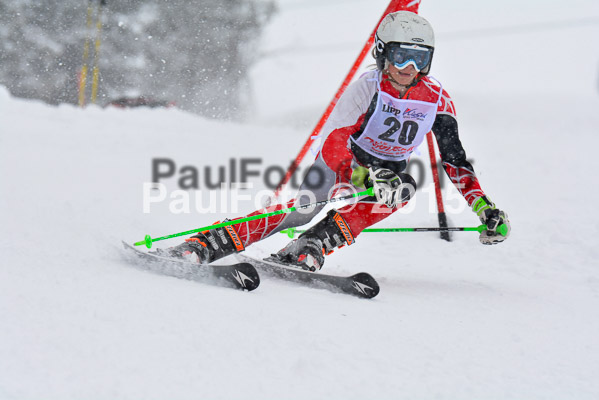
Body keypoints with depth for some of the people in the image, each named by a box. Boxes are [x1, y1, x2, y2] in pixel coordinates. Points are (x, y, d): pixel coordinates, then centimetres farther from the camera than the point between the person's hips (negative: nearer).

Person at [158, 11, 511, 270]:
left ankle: (308, 251, -45)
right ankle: (198, 247, -37)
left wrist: (485, 208, -12)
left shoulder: (437, 99, -9)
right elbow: (332, 144, -32)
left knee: (404, 188, -33)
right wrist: (370, 176, -50)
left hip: (387, 173, 4)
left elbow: (454, 158, -2)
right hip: (341, 163, -3)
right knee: (303, 209, -31)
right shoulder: (367, 88, -21)